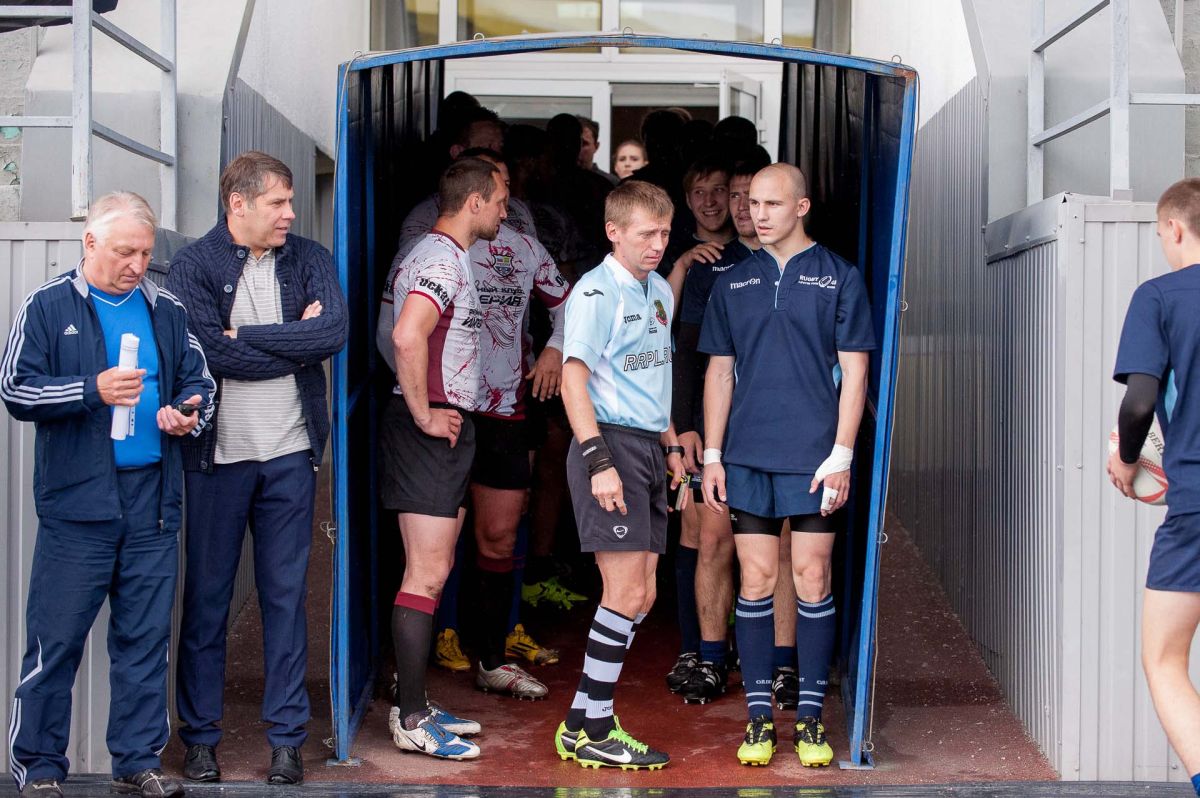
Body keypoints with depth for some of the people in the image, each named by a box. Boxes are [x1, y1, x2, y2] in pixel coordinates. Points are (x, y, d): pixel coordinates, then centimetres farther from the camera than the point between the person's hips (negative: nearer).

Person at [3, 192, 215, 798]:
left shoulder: (166, 311, 13)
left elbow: (199, 379, 20)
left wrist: (188, 412, -3)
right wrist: (94, 390, -17)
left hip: (153, 500, 4)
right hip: (77, 499, -4)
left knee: (146, 638, 8)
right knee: (56, 639, -2)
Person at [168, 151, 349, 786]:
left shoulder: (308, 259, 7)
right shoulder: (193, 265, -2)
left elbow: (335, 329, -10)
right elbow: (207, 352, -16)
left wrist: (246, 336, -13)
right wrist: (296, 343, -7)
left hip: (290, 453, 2)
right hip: (218, 451, -2)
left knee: (286, 595, 6)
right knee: (206, 597, 5)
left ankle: (286, 738, 14)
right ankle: (200, 738, 15)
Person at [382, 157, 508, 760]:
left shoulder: (440, 256, 18)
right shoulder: (443, 260, -15)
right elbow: (407, 336, -31)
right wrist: (424, 414, -22)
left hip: (444, 426, 11)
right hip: (432, 429, -11)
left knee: (434, 569, 14)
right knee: (426, 575, -8)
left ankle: (414, 705, 21)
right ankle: (409, 720, -4)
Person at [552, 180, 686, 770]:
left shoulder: (660, 291, 16)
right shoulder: (596, 291, -11)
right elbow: (574, 380, -17)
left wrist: (671, 446, 23)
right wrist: (600, 463, -23)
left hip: (648, 450, 9)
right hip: (612, 445, -9)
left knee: (640, 596, 9)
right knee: (626, 594, -10)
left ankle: (584, 721, 16)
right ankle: (590, 732, -2)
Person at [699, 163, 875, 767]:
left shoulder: (838, 277, 3)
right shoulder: (733, 283, 11)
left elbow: (854, 372, 1)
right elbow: (719, 371, 12)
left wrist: (841, 455, -7)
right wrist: (712, 454, 6)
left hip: (814, 458, -2)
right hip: (747, 457, 2)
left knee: (812, 582, 0)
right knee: (756, 582, 3)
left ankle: (810, 717, 9)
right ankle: (758, 716, 10)